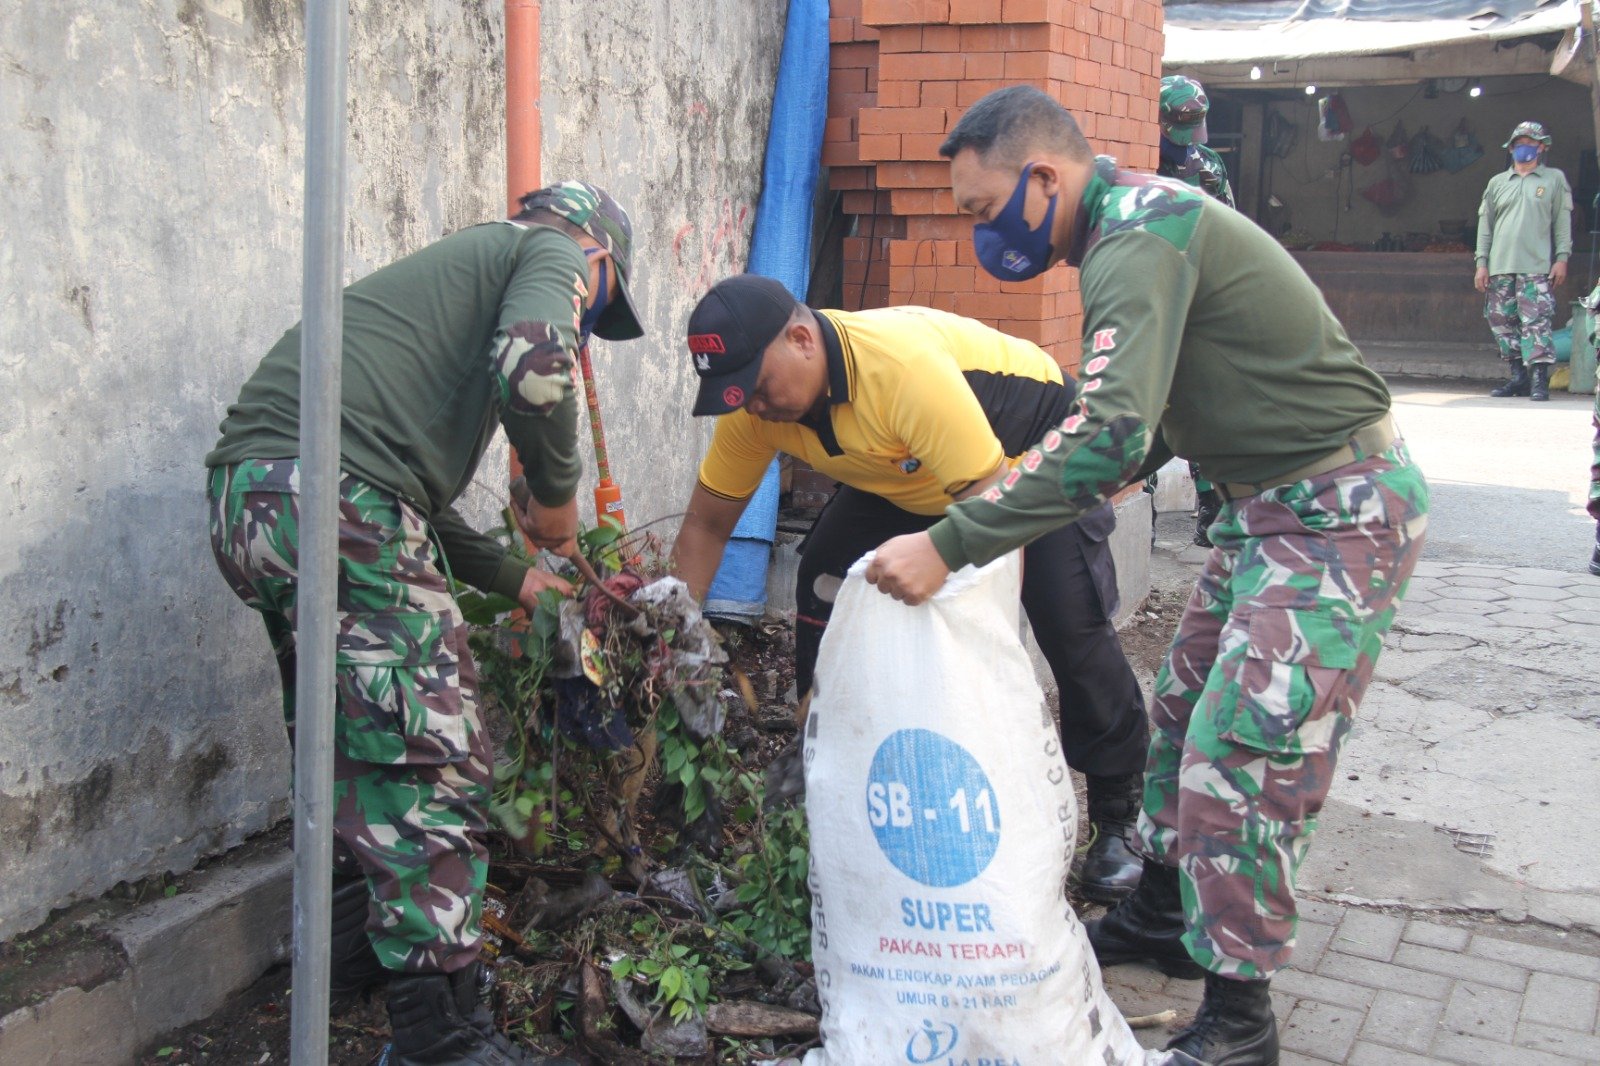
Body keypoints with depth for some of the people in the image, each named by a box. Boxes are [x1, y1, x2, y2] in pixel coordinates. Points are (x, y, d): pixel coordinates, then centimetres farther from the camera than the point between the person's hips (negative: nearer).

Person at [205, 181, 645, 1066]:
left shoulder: (458, 266, 34)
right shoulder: (553, 252, 10)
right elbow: (532, 363, -16)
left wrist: (515, 578, 37)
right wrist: (557, 493, 1)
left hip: (244, 494, 10)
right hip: (335, 496, -9)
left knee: (348, 746, 24)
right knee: (433, 763, -2)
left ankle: (351, 955, 39)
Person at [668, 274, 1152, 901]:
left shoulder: (906, 365, -42)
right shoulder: (755, 402, -21)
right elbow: (705, 526, -10)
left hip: (1038, 453, -6)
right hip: (907, 477, 6)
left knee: (1072, 627, -18)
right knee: (823, 589, -10)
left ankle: (1117, 819, 1)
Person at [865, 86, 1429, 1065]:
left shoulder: (1138, 240, -24)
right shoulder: (1141, 220, 9)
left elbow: (1109, 437, -35)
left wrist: (948, 546, -34)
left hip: (1339, 511, -10)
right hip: (1272, 501, 10)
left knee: (1243, 751, -9)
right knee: (1187, 709, 17)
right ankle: (1162, 915, 34)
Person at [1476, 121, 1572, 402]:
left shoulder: (1555, 179, 10)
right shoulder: (1497, 182, 17)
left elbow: (1563, 221, 6)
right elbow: (1485, 224, 14)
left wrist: (1562, 258, -3)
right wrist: (1481, 263, 7)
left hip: (1537, 267, -4)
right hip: (1500, 267, 4)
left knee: (1536, 322, -13)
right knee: (1501, 321, 3)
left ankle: (1539, 381, -14)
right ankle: (1519, 377, 12)